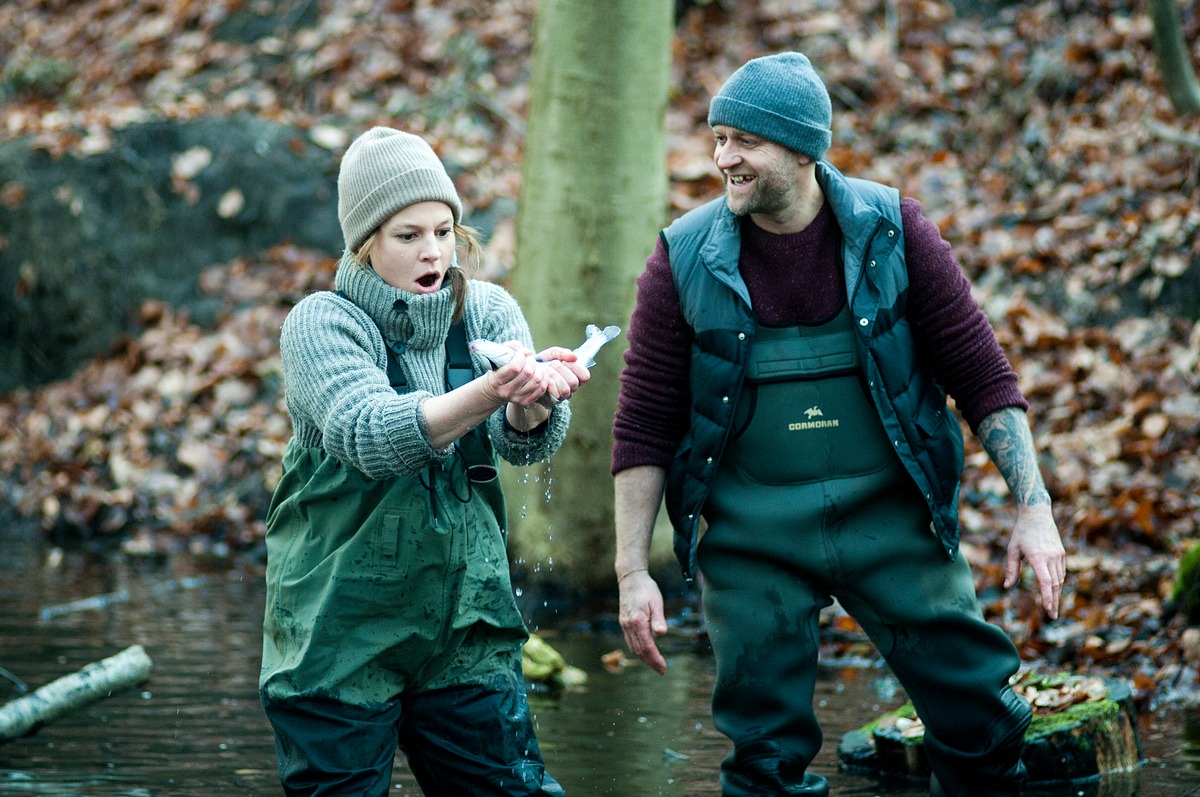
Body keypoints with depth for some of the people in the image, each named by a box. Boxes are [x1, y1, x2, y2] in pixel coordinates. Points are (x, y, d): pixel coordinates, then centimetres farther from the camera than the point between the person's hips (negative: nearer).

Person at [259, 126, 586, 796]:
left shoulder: (488, 312, 4)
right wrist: (493, 389, -40)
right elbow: (369, 436, -25)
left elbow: (528, 439, -12)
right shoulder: (321, 323, -7)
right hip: (340, 633, -3)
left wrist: (537, 397, -37)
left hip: (468, 625, 3)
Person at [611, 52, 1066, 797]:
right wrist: (633, 571, -3)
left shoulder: (892, 232, -4)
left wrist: (1035, 508, -6)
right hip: (752, 537, 0)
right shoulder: (685, 260, -4)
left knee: (984, 722, 1)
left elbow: (983, 375, 0)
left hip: (891, 518, 0)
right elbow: (644, 426, 0)